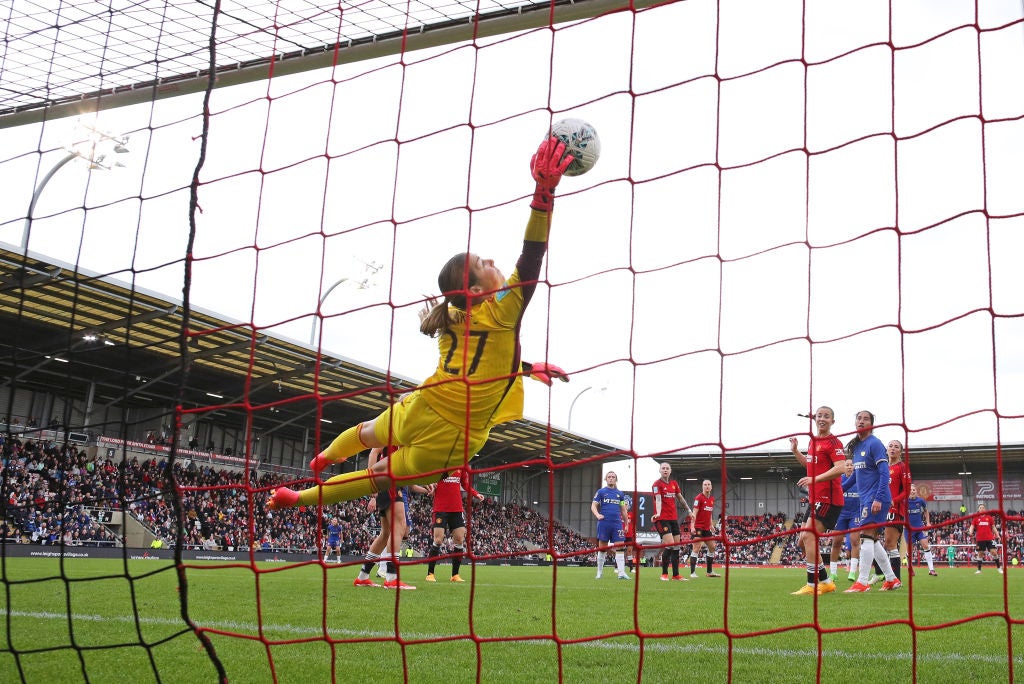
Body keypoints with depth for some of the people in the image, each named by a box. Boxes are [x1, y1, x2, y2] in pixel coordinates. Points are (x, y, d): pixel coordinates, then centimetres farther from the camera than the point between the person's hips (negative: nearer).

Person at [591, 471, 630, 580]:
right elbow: (593, 506, 2)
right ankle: (599, 572, 13)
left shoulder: (620, 493, 13)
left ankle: (621, 572, -8)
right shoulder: (601, 492, 5)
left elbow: (623, 510, 18)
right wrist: (597, 515, -17)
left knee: (620, 547, -7)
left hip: (617, 523, 2)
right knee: (602, 548, 3)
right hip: (604, 523, -2)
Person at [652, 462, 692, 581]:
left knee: (676, 545, 7)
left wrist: (689, 509, 26)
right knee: (669, 544, -17)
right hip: (662, 519, -7)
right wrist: (658, 513, -35)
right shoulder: (657, 484, -7)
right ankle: (664, 574, -7)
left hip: (674, 518, 7)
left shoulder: (674, 483, 13)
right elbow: (658, 499, -21)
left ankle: (676, 574, 14)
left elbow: (680, 498, 24)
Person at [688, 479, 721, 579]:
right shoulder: (699, 498, -10)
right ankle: (692, 572, -10)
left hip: (707, 528, 8)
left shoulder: (712, 499, 12)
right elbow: (694, 513, -15)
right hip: (698, 528, -8)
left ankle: (709, 571, 20)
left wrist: (711, 525, 20)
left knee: (712, 547, 10)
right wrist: (692, 526, -22)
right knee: (696, 548, -12)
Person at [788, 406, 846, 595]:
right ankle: (826, 582, 17)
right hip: (814, 499, 10)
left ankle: (812, 585, -13)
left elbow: (840, 468, -24)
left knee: (808, 536, -17)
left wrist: (814, 479, -27)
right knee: (803, 541, 10)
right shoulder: (812, 441, 16)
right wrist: (795, 450, 24)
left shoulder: (833, 442, -10)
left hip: (828, 498, -10)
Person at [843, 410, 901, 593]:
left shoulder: (874, 444, -10)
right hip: (865, 498, 9)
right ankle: (892, 579, 20)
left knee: (866, 536, -13)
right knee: (872, 540, 12)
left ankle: (862, 583, -14)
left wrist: (878, 499, -22)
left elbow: (884, 473, -16)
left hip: (876, 498, -9)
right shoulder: (856, 446, 15)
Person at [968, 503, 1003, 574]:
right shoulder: (976, 518, 5)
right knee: (980, 553, 4)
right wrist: (970, 532, -19)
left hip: (989, 538, 0)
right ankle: (979, 570, 11)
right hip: (980, 539, 0)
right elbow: (972, 526, 2)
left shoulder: (989, 517, 6)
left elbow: (993, 527, 11)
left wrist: (998, 535, 5)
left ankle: (999, 567, 7)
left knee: (994, 552, -7)